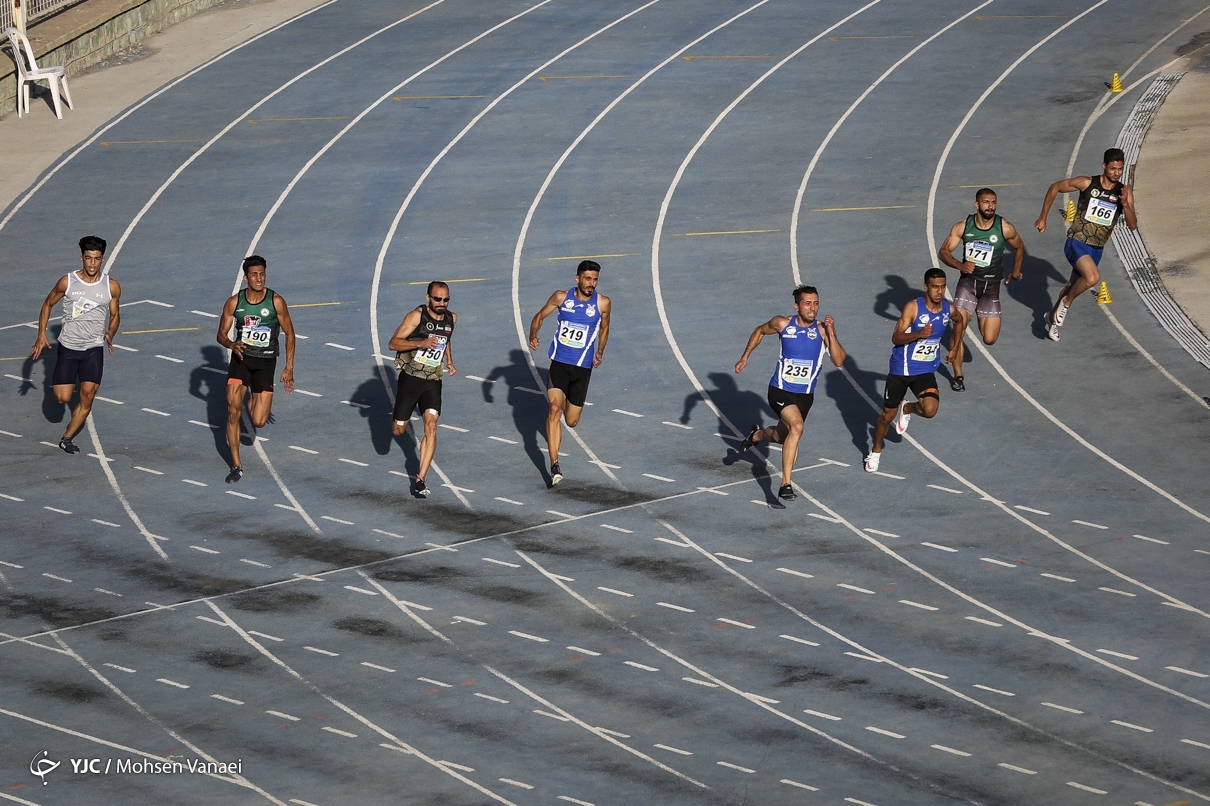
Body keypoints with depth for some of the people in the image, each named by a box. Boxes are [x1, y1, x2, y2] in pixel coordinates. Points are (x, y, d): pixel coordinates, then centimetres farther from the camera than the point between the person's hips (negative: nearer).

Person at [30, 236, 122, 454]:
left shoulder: (112, 287, -5)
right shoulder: (67, 282, -8)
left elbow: (115, 315, 10)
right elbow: (47, 304, 6)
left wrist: (110, 334, -10)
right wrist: (41, 335, -2)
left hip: (94, 348, 1)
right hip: (68, 346, 0)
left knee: (88, 396, -11)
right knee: (63, 398, -3)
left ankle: (67, 438, 5)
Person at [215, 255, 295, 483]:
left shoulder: (276, 301, -9)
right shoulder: (234, 303, -5)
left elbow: (289, 333, 0)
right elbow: (222, 334, 4)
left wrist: (289, 368, -3)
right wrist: (232, 345, -21)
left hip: (265, 362, -1)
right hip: (240, 358, 1)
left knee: (259, 422, -7)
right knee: (233, 410, -13)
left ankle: (254, 404, 33)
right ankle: (236, 466, -2)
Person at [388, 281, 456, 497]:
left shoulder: (451, 318, 4)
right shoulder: (417, 316, -13)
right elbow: (393, 343, -17)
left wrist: (450, 361, 11)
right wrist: (421, 344, -30)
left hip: (433, 381, 3)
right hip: (410, 378, -3)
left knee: (431, 426, -15)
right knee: (399, 430, 4)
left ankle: (420, 480, -13)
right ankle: (399, 420, 45)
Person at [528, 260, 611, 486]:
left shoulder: (602, 303, -4)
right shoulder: (561, 297, -6)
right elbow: (540, 316, 6)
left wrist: (600, 352, 8)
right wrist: (533, 336, -11)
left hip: (583, 367, 1)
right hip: (559, 363, -1)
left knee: (571, 422, 10)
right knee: (554, 409, -21)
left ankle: (569, 403, 51)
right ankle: (554, 466, -23)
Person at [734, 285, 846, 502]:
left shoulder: (822, 331, -11)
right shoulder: (782, 324, -11)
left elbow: (839, 361, -20)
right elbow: (760, 331, 11)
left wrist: (831, 334, -28)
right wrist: (745, 357, 10)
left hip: (805, 395, 3)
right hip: (780, 390, -3)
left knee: (782, 436, 22)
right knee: (796, 427, -29)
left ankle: (756, 435, 60)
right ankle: (785, 485, -26)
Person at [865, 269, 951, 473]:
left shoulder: (948, 309, -5)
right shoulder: (913, 307, -19)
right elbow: (896, 338, -22)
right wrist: (919, 334, -39)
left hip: (925, 371, 3)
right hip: (900, 370, -2)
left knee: (930, 410, -23)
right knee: (887, 416, 9)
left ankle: (906, 409, 14)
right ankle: (876, 452, 37)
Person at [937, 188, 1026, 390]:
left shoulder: (1005, 229, -11)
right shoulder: (963, 227, -9)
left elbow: (1019, 247, 9)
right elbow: (943, 252, -7)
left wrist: (1016, 271, 17)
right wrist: (960, 265, -25)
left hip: (991, 286, 0)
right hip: (967, 281, 0)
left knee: (989, 339, -5)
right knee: (958, 329, -10)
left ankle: (982, 319, 32)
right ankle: (958, 376, 6)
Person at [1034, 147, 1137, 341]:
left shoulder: (1125, 192, -3)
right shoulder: (1087, 183, -11)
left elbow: (1133, 226, -9)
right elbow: (1055, 188, 3)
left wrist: (1125, 204, -27)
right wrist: (1043, 217, 4)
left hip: (1097, 249, 5)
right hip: (1077, 243, -5)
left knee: (1075, 285, 19)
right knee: (1093, 277, -30)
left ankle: (1053, 317, 45)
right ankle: (1066, 302, -3)